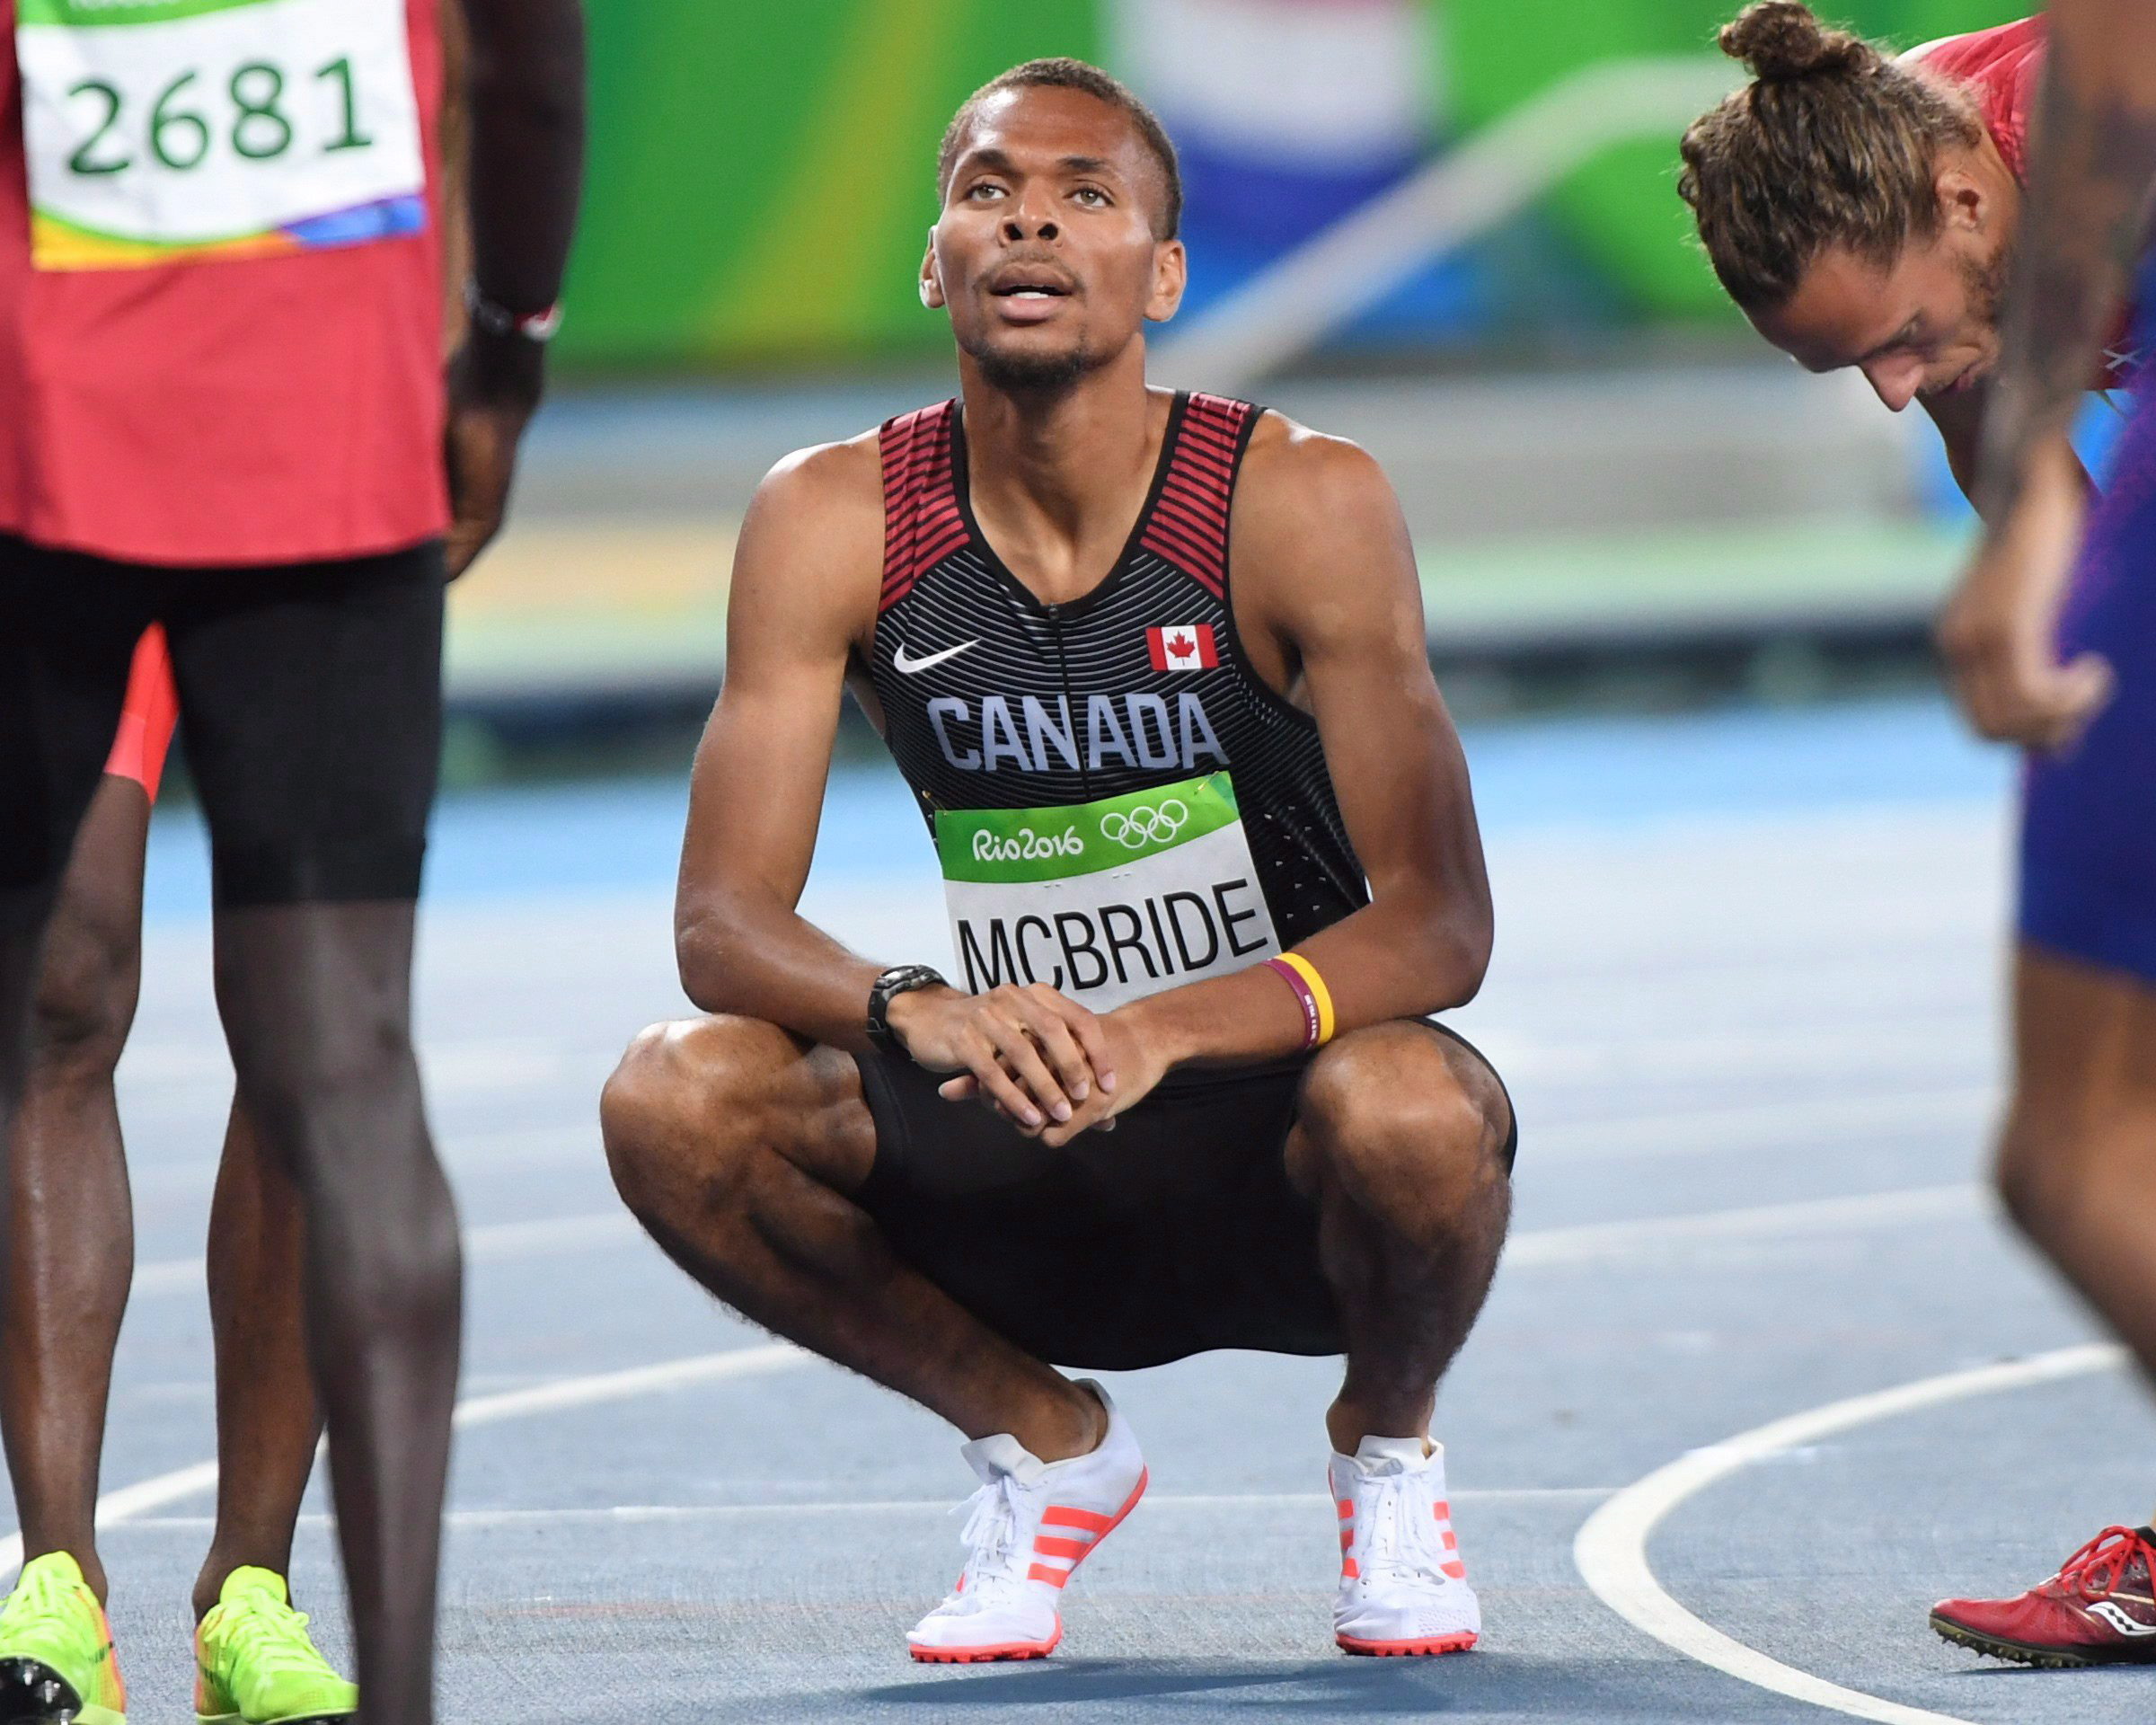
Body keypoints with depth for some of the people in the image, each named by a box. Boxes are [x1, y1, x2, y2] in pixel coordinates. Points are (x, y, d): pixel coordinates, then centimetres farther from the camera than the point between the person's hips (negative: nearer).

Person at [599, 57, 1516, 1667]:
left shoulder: (1300, 501, -15)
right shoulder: (836, 521, -7)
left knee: (1407, 1108, -37)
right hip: (1036, 1146, 3)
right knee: (674, 1104, -22)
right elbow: (724, 922, -10)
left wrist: (1168, 1029, -36)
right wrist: (916, 1009, -32)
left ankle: (1387, 1443, 1)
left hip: (1280, 1131, -2)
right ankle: (1041, 1441, 6)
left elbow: (1439, 926, -19)